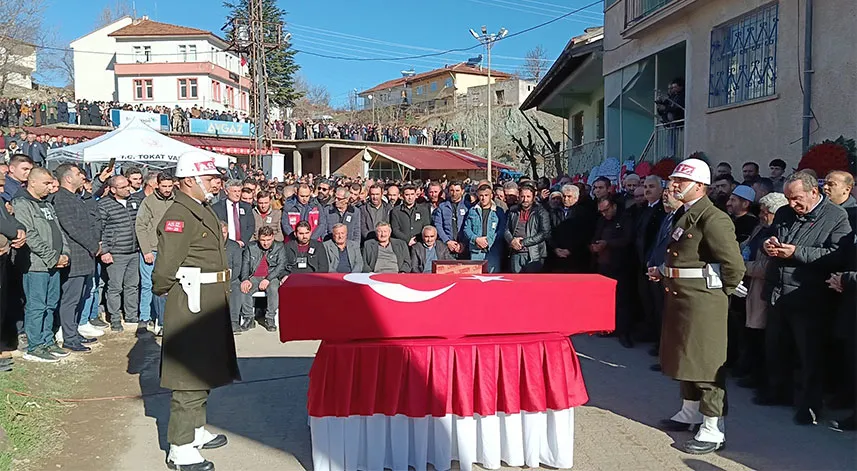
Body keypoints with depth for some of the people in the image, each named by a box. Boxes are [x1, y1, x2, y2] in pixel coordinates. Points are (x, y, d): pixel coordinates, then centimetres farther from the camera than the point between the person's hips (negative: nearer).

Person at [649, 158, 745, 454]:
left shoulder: (713, 219, -18)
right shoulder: (683, 215, 12)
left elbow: (734, 265, -20)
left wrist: (721, 292, -8)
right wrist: (664, 272, 11)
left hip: (702, 300, -10)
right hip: (679, 296, 10)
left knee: (706, 361, -2)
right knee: (684, 355, 20)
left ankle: (714, 430, 7)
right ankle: (690, 411, 37)